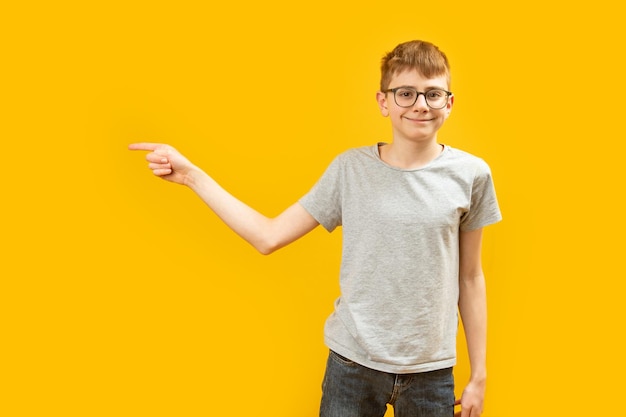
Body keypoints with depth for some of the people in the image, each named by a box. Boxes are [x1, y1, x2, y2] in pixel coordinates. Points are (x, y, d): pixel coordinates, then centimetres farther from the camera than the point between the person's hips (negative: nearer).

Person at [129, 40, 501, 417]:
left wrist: (479, 376, 7)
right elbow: (268, 236, -3)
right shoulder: (352, 168, -5)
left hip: (431, 373, 1)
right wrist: (192, 176, -6)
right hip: (352, 363, 0)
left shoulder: (471, 174, -4)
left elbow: (470, 279, 3)